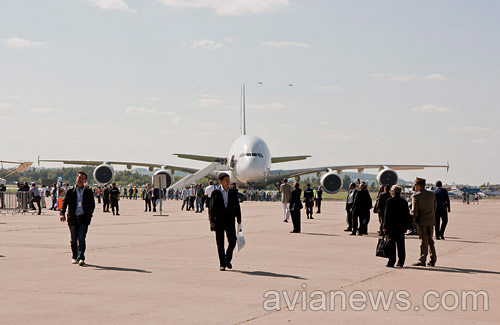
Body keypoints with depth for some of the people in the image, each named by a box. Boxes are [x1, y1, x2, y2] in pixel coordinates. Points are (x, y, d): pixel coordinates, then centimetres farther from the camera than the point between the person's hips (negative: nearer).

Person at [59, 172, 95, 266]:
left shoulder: (88, 192, 9)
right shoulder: (70, 192, 7)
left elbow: (92, 205, 14)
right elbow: (64, 202, -3)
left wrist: (89, 215, 2)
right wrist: (62, 213, -19)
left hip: (83, 218, -1)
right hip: (73, 218, 1)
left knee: (81, 239, -12)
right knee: (74, 239, 8)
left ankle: (81, 258, -17)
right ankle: (74, 257, 23)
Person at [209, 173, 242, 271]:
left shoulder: (233, 192, 7)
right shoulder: (215, 193, 1)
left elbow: (237, 206, 8)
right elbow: (212, 207, 0)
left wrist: (239, 221, 6)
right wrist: (211, 220, -8)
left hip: (230, 221, 2)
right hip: (219, 221, -2)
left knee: (232, 241, -4)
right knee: (220, 243, 0)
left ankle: (228, 259, 19)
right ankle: (222, 264, 7)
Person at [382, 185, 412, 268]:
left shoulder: (389, 201, -8)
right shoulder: (404, 201, 6)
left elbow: (386, 214, -10)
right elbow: (407, 214, 9)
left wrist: (385, 226, -7)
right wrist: (406, 226, 15)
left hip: (391, 226, -4)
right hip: (401, 227, 4)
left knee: (391, 244, -1)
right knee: (401, 245, 9)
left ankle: (391, 262, -3)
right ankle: (401, 262, 11)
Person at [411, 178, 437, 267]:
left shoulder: (415, 196, -12)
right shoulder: (431, 194, 5)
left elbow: (414, 210, -15)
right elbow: (434, 208, 10)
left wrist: (415, 219, -1)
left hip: (422, 221, -5)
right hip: (431, 221, 5)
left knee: (423, 241, 0)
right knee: (430, 240, 14)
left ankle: (422, 261, 3)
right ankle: (433, 260, 14)